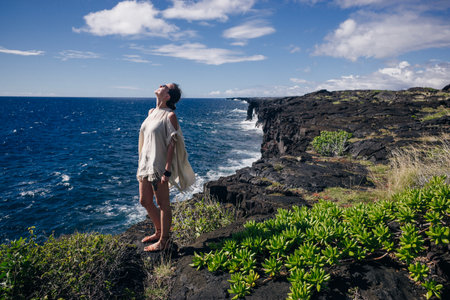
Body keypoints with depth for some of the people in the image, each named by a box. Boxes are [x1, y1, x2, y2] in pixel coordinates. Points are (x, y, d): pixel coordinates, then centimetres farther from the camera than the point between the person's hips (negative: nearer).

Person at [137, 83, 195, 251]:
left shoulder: (170, 115, -12)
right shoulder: (151, 112, 11)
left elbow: (172, 145, -16)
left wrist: (167, 171, -20)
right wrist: (142, 164, 18)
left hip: (159, 166, -8)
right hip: (146, 164, 8)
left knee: (163, 204, 4)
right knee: (145, 202, 17)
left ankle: (163, 241, 20)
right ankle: (159, 231, 37)